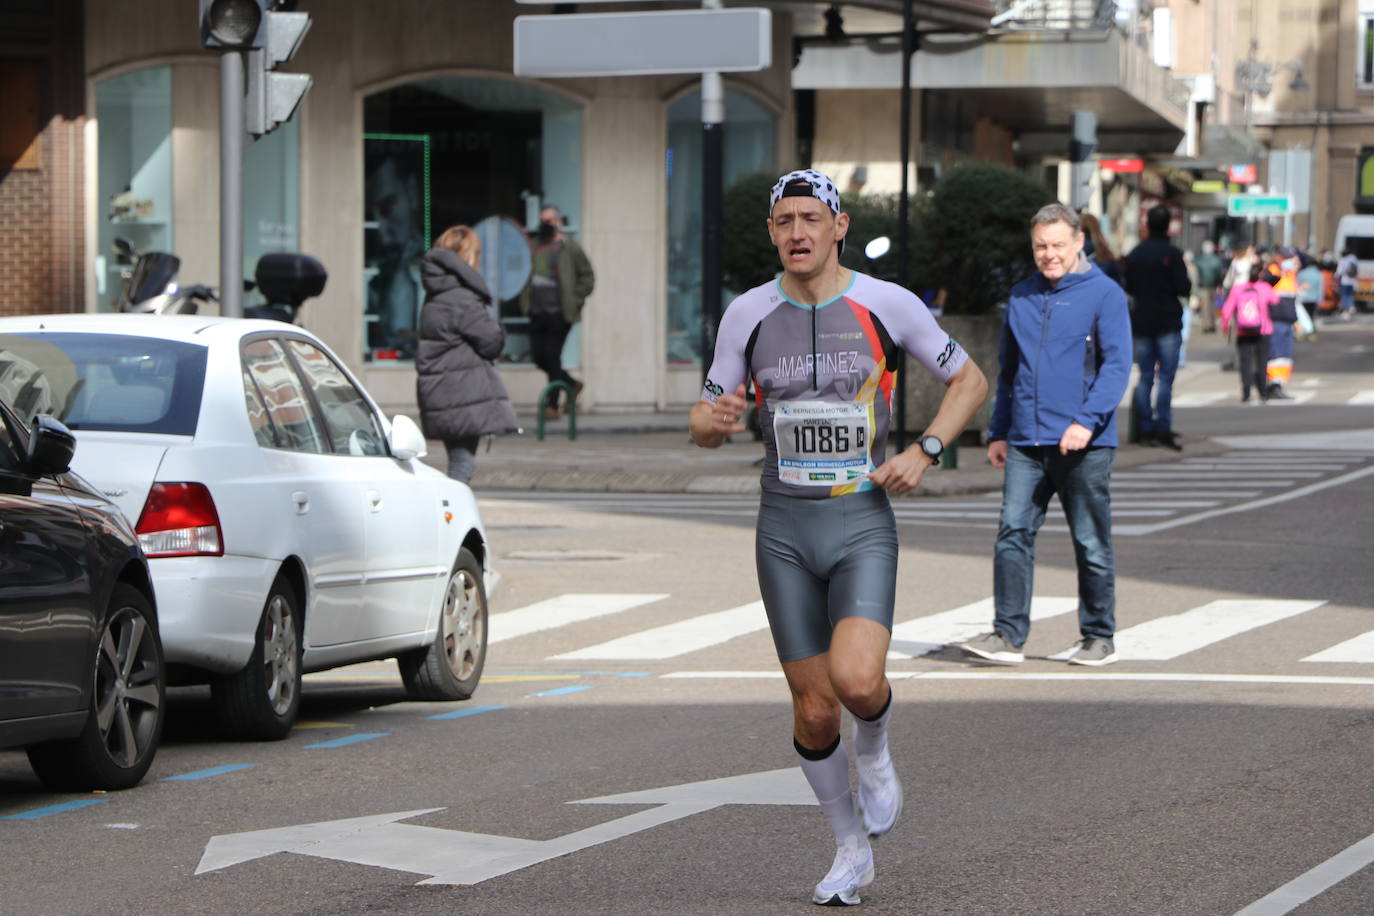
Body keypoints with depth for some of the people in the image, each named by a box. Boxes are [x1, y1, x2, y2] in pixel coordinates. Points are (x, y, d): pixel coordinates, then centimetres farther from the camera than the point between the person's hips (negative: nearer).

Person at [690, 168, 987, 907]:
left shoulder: (887, 305, -4)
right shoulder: (748, 315, 1)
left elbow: (969, 381, 8)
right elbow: (705, 425, 7)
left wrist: (925, 451, -7)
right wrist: (711, 421, -18)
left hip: (863, 524, -2)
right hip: (784, 531, 2)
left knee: (856, 680, -24)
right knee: (814, 709, 3)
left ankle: (874, 750, 12)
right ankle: (851, 847, 25)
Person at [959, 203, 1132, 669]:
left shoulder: (1104, 294, -2)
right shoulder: (1021, 297, 14)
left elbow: (1117, 364, -9)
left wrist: (1088, 421, -21)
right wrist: (998, 432, 16)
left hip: (1084, 444, -4)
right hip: (1025, 444, 4)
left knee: (1091, 543, 4)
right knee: (1012, 534, -6)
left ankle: (1099, 638, 14)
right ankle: (1008, 635, -5)